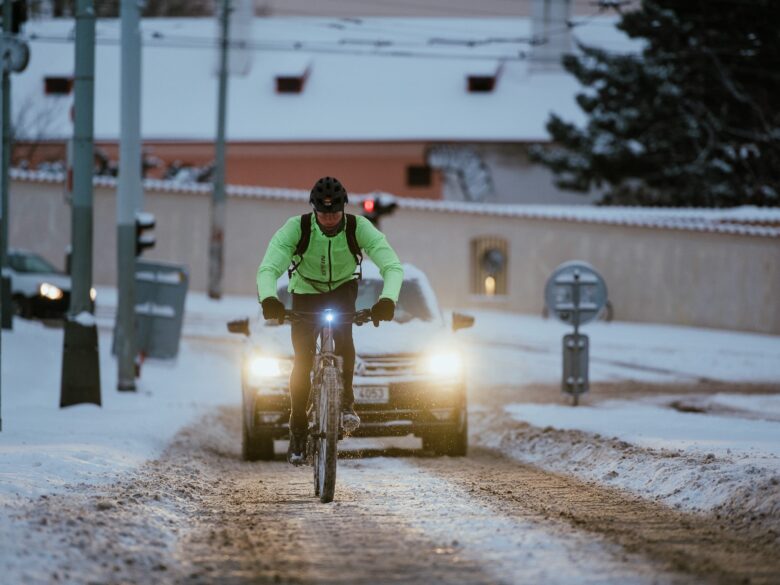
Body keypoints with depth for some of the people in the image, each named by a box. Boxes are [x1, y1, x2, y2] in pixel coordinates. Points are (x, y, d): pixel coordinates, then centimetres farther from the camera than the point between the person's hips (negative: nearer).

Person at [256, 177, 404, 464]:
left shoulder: (359, 228, -27)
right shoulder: (296, 228, -29)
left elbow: (393, 266, -35)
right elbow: (268, 268, -37)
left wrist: (388, 299, -55)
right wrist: (269, 298, -58)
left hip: (343, 289, 0)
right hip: (305, 293, 0)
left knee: (342, 331, -32)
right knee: (303, 360, -9)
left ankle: (346, 400, -18)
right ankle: (297, 431, 6)